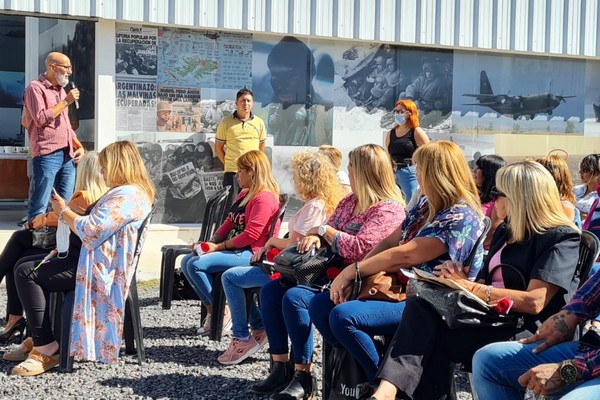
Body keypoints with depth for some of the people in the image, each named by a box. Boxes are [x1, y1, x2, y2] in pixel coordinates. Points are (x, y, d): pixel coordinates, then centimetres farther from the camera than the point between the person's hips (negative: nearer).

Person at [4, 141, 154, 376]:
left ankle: (46, 348, -12)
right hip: (97, 259, 12)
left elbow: (91, 231, -25)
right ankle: (39, 338, 15)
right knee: (25, 264, 15)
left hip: (99, 268, -12)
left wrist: (63, 212, -8)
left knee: (26, 273, -16)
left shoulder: (127, 196, -19)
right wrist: (65, 211, 10)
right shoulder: (134, 192, 18)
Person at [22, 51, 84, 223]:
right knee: (39, 207, -6)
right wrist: (66, 102, -10)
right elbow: (41, 119, -16)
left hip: (67, 156, 8)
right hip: (47, 156, -8)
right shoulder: (35, 88, -4)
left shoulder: (61, 90, 21)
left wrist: (79, 146, 11)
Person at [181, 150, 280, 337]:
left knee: (196, 265, -23)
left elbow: (251, 234, -21)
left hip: (250, 253, -11)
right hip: (235, 249, 11)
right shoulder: (244, 194, 19)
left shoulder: (264, 198, -14)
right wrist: (210, 242, 3)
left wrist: (219, 246, -16)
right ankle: (211, 312, 1)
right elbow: (229, 223, 19)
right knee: (187, 262, 1)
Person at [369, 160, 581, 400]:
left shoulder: (561, 238, -4)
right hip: (492, 320, 7)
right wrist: (458, 279, -3)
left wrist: (469, 287, -14)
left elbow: (534, 301, -16)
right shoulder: (504, 232, 21)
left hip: (526, 333, -7)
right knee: (420, 304, -22)